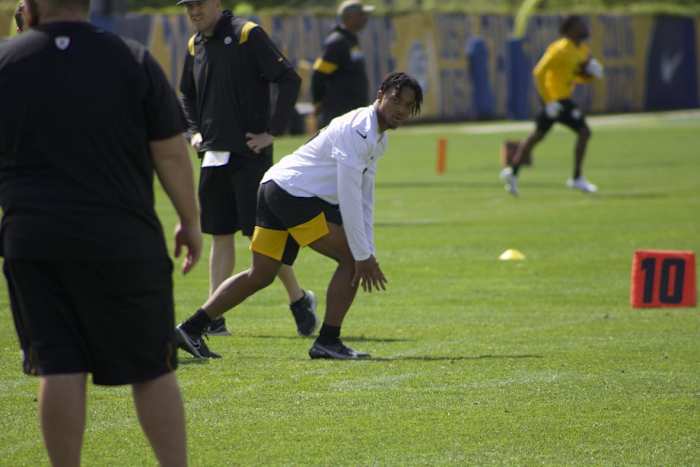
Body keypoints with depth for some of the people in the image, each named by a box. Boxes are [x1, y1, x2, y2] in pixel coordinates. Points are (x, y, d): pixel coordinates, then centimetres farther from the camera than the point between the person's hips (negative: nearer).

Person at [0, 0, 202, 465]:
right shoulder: (133, 61, -2)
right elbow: (171, 153, 0)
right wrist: (191, 222, 12)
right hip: (122, 241, -1)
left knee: (59, 368, 4)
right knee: (152, 370, 7)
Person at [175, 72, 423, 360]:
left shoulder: (376, 138, 16)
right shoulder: (357, 131, -17)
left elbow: (364, 198, 20)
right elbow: (348, 198, -21)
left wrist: (368, 252, 12)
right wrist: (363, 256, -19)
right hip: (295, 193, -10)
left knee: (260, 276, 12)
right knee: (350, 259, -9)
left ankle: (191, 329, 13)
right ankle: (327, 342, -4)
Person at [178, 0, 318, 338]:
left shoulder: (247, 35, -9)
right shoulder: (195, 45, 12)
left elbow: (290, 80, -12)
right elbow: (187, 94, 29)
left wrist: (273, 132, -13)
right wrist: (195, 131, 14)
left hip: (250, 154, -7)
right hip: (213, 154, 7)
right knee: (220, 234, 6)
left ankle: (299, 300, 10)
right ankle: (214, 319, 6)